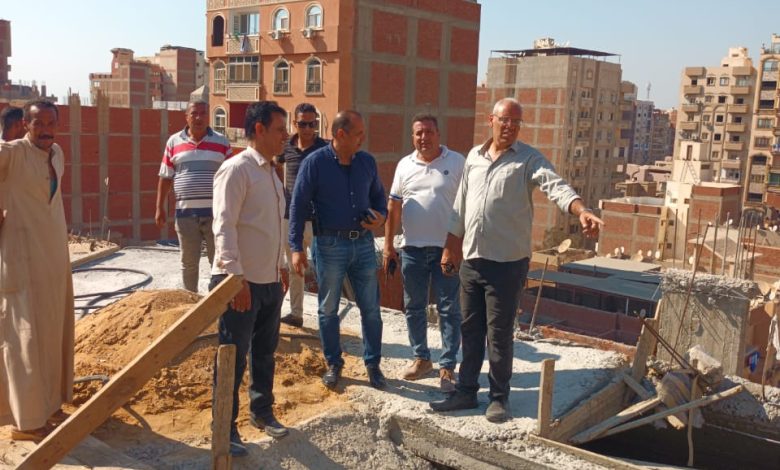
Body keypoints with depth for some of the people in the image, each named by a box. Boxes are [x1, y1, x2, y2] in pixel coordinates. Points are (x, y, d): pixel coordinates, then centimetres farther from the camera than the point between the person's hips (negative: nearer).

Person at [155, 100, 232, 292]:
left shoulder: (221, 142, 3)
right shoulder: (174, 142, 6)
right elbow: (165, 177, 9)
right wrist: (160, 208, 6)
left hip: (215, 212, -1)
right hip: (186, 213, 1)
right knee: (189, 262, 11)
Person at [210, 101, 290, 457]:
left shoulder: (270, 172, 13)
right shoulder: (236, 170, -14)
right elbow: (224, 227, -20)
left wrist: (280, 268, 19)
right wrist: (237, 278, -24)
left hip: (270, 281, 8)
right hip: (241, 282, -8)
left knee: (265, 352, 20)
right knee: (233, 358, 2)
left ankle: (262, 411, 37)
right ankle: (225, 428, 16)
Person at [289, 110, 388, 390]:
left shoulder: (367, 162, 4)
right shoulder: (315, 163, -8)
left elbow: (378, 196, 18)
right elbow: (298, 206, -6)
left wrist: (381, 217, -5)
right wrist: (296, 248, -10)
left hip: (363, 243, 3)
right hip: (330, 245, -3)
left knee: (371, 308, 7)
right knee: (328, 309, 8)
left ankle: (372, 364, 21)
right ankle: (334, 364, 24)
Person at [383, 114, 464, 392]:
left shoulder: (457, 163, -3)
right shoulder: (404, 165, 7)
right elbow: (394, 208, 9)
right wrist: (388, 246, 6)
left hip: (447, 248, -3)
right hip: (412, 249, 4)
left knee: (449, 310, 3)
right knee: (414, 307, 12)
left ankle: (447, 366, 12)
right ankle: (421, 358, 27)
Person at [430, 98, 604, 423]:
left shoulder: (528, 159, -6)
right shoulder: (474, 156, 10)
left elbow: (556, 186, -24)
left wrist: (582, 211, -43)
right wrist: (450, 247, 17)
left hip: (506, 263, -5)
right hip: (471, 260, 5)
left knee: (499, 335, 4)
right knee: (470, 331, 14)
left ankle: (499, 398, 20)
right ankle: (466, 391, 27)